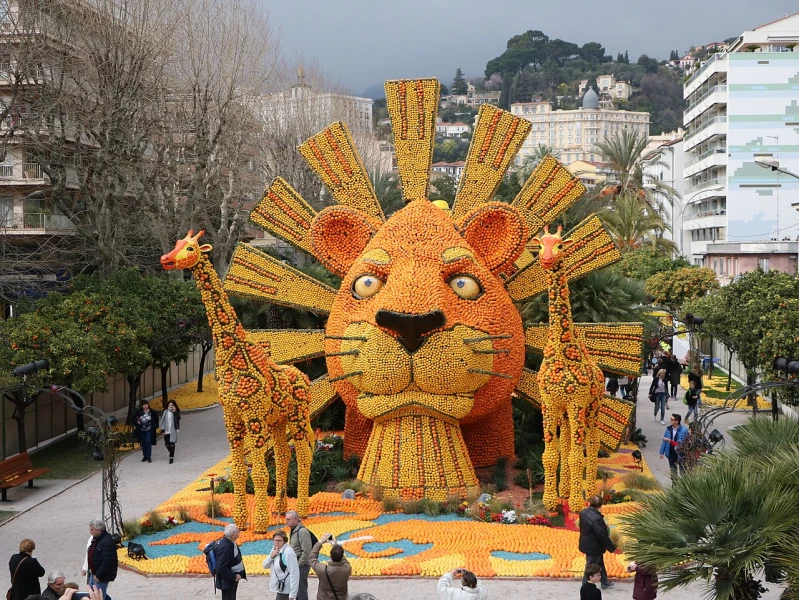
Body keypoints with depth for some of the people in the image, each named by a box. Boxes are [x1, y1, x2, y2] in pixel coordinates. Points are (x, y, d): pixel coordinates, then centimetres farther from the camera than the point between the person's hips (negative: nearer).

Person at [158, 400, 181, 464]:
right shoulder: (165, 412, 0)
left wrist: (174, 412, -21)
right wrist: (163, 430, -2)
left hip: (173, 431, -2)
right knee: (167, 444, 8)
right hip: (166, 431, 2)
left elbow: (178, 419, -17)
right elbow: (162, 421, 2)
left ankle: (171, 457, 3)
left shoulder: (176, 412, -2)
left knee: (172, 444, -4)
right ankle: (171, 453, 35)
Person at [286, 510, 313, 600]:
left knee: (301, 589, -5)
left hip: (301, 566, -9)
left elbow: (307, 551, -23)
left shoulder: (302, 531, -19)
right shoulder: (293, 531, 10)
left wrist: (299, 564, -16)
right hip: (295, 565, 9)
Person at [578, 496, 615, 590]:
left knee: (600, 563, 27)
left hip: (586, 543, 9)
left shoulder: (583, 512, -7)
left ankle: (604, 582, 43)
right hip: (593, 547, -9)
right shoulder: (596, 519, -33)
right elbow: (603, 536, -28)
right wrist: (612, 547, -14)